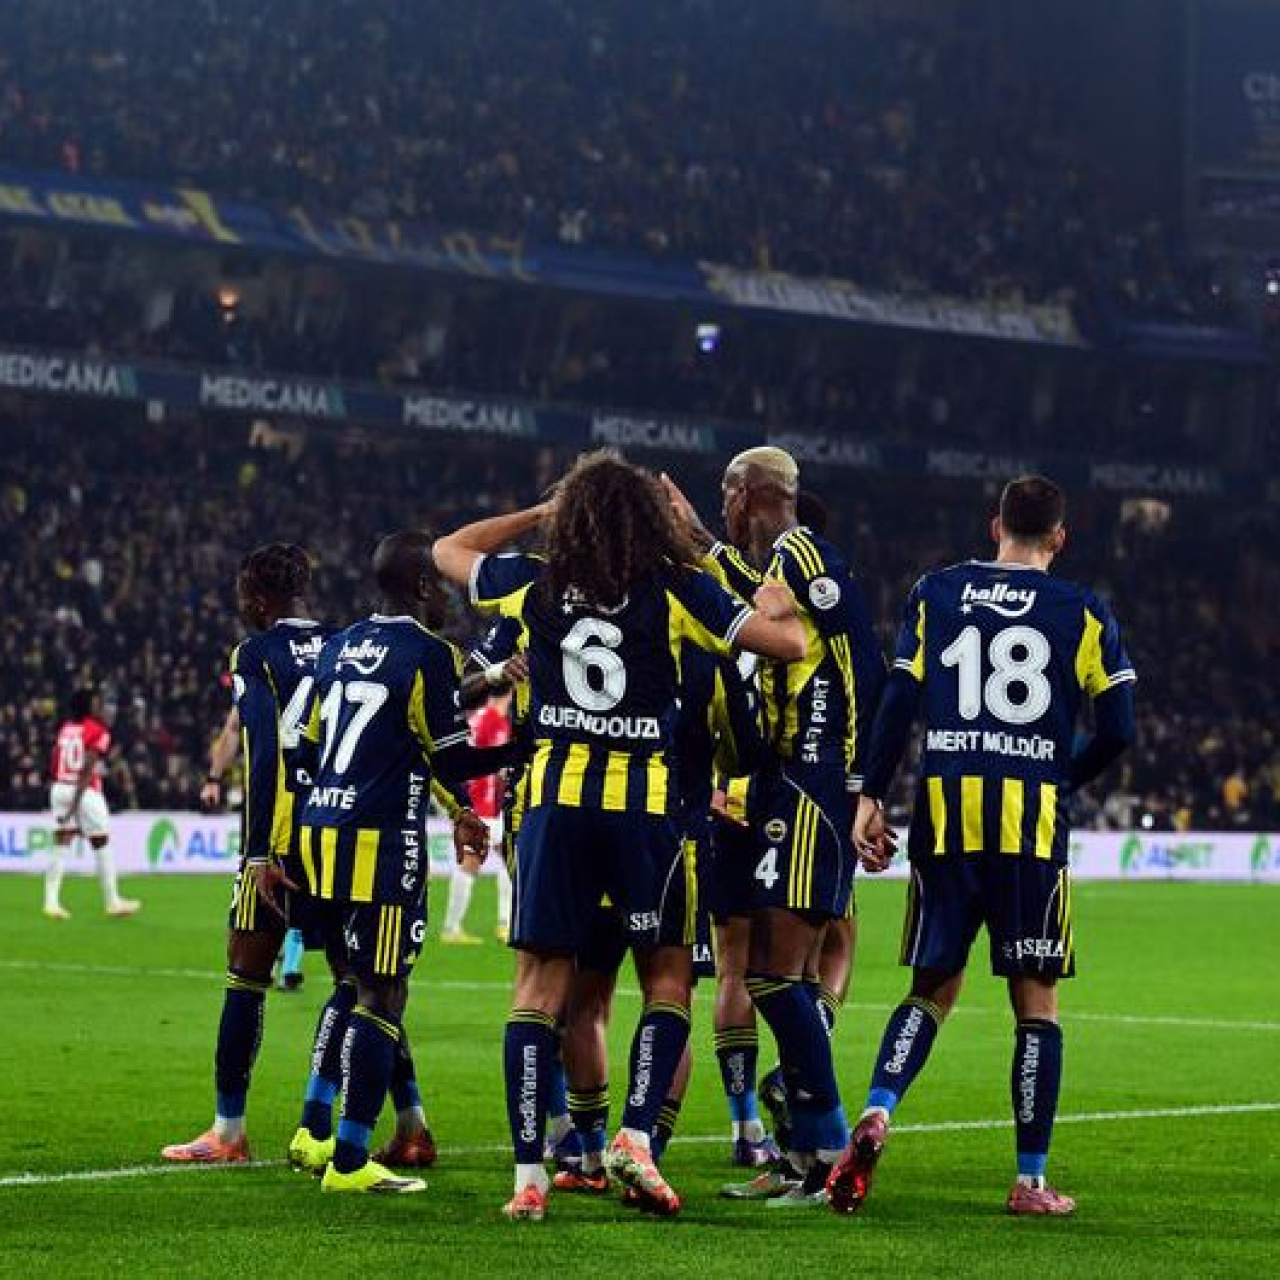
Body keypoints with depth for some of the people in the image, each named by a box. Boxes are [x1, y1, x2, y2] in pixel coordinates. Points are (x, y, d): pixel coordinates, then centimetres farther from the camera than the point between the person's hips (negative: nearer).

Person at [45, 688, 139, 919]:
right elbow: (87, 769, -15)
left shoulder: (65, 729, 11)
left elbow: (54, 765, 10)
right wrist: (75, 803, -19)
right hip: (85, 792, -5)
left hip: (59, 788, 5)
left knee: (61, 844, 5)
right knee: (101, 844, 7)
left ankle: (51, 900, -5)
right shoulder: (98, 732, -7)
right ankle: (112, 902, 14)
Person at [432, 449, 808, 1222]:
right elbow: (790, 643, -1)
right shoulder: (676, 590, -1)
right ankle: (636, 1135, -7)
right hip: (646, 799, -2)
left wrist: (538, 515, 27)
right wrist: (779, 608, 21)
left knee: (540, 983, 3)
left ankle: (528, 1172, -3)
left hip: (557, 796, 2)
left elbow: (449, 551, 24)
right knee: (668, 976, 10)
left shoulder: (537, 585, 5)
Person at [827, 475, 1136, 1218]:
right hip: (1033, 819, -2)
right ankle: (1032, 1179, 6)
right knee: (1036, 998, 6)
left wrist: (871, 798, 3)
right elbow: (1118, 730, 1)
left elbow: (900, 702, 1)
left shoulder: (936, 595, 8)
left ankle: (876, 1114, -13)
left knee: (934, 987, 12)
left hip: (946, 811, 2)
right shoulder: (1083, 614, 5)